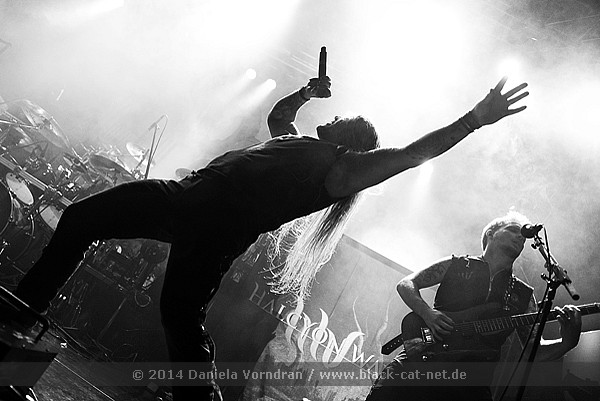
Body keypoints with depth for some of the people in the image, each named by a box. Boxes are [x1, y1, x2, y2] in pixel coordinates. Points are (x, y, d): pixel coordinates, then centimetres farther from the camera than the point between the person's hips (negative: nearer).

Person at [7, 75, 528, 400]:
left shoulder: (343, 167, 4)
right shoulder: (296, 141, 28)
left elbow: (411, 153, -3)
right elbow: (278, 113, 48)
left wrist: (475, 119, -3)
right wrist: (308, 92, 38)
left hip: (222, 227, -9)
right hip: (186, 193, 9)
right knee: (79, 219, 9)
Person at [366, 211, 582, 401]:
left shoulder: (523, 296, 20)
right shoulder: (457, 265, 15)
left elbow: (535, 351, 15)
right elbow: (405, 284, 11)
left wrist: (566, 343, -6)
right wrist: (428, 314, -7)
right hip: (424, 358, -2)